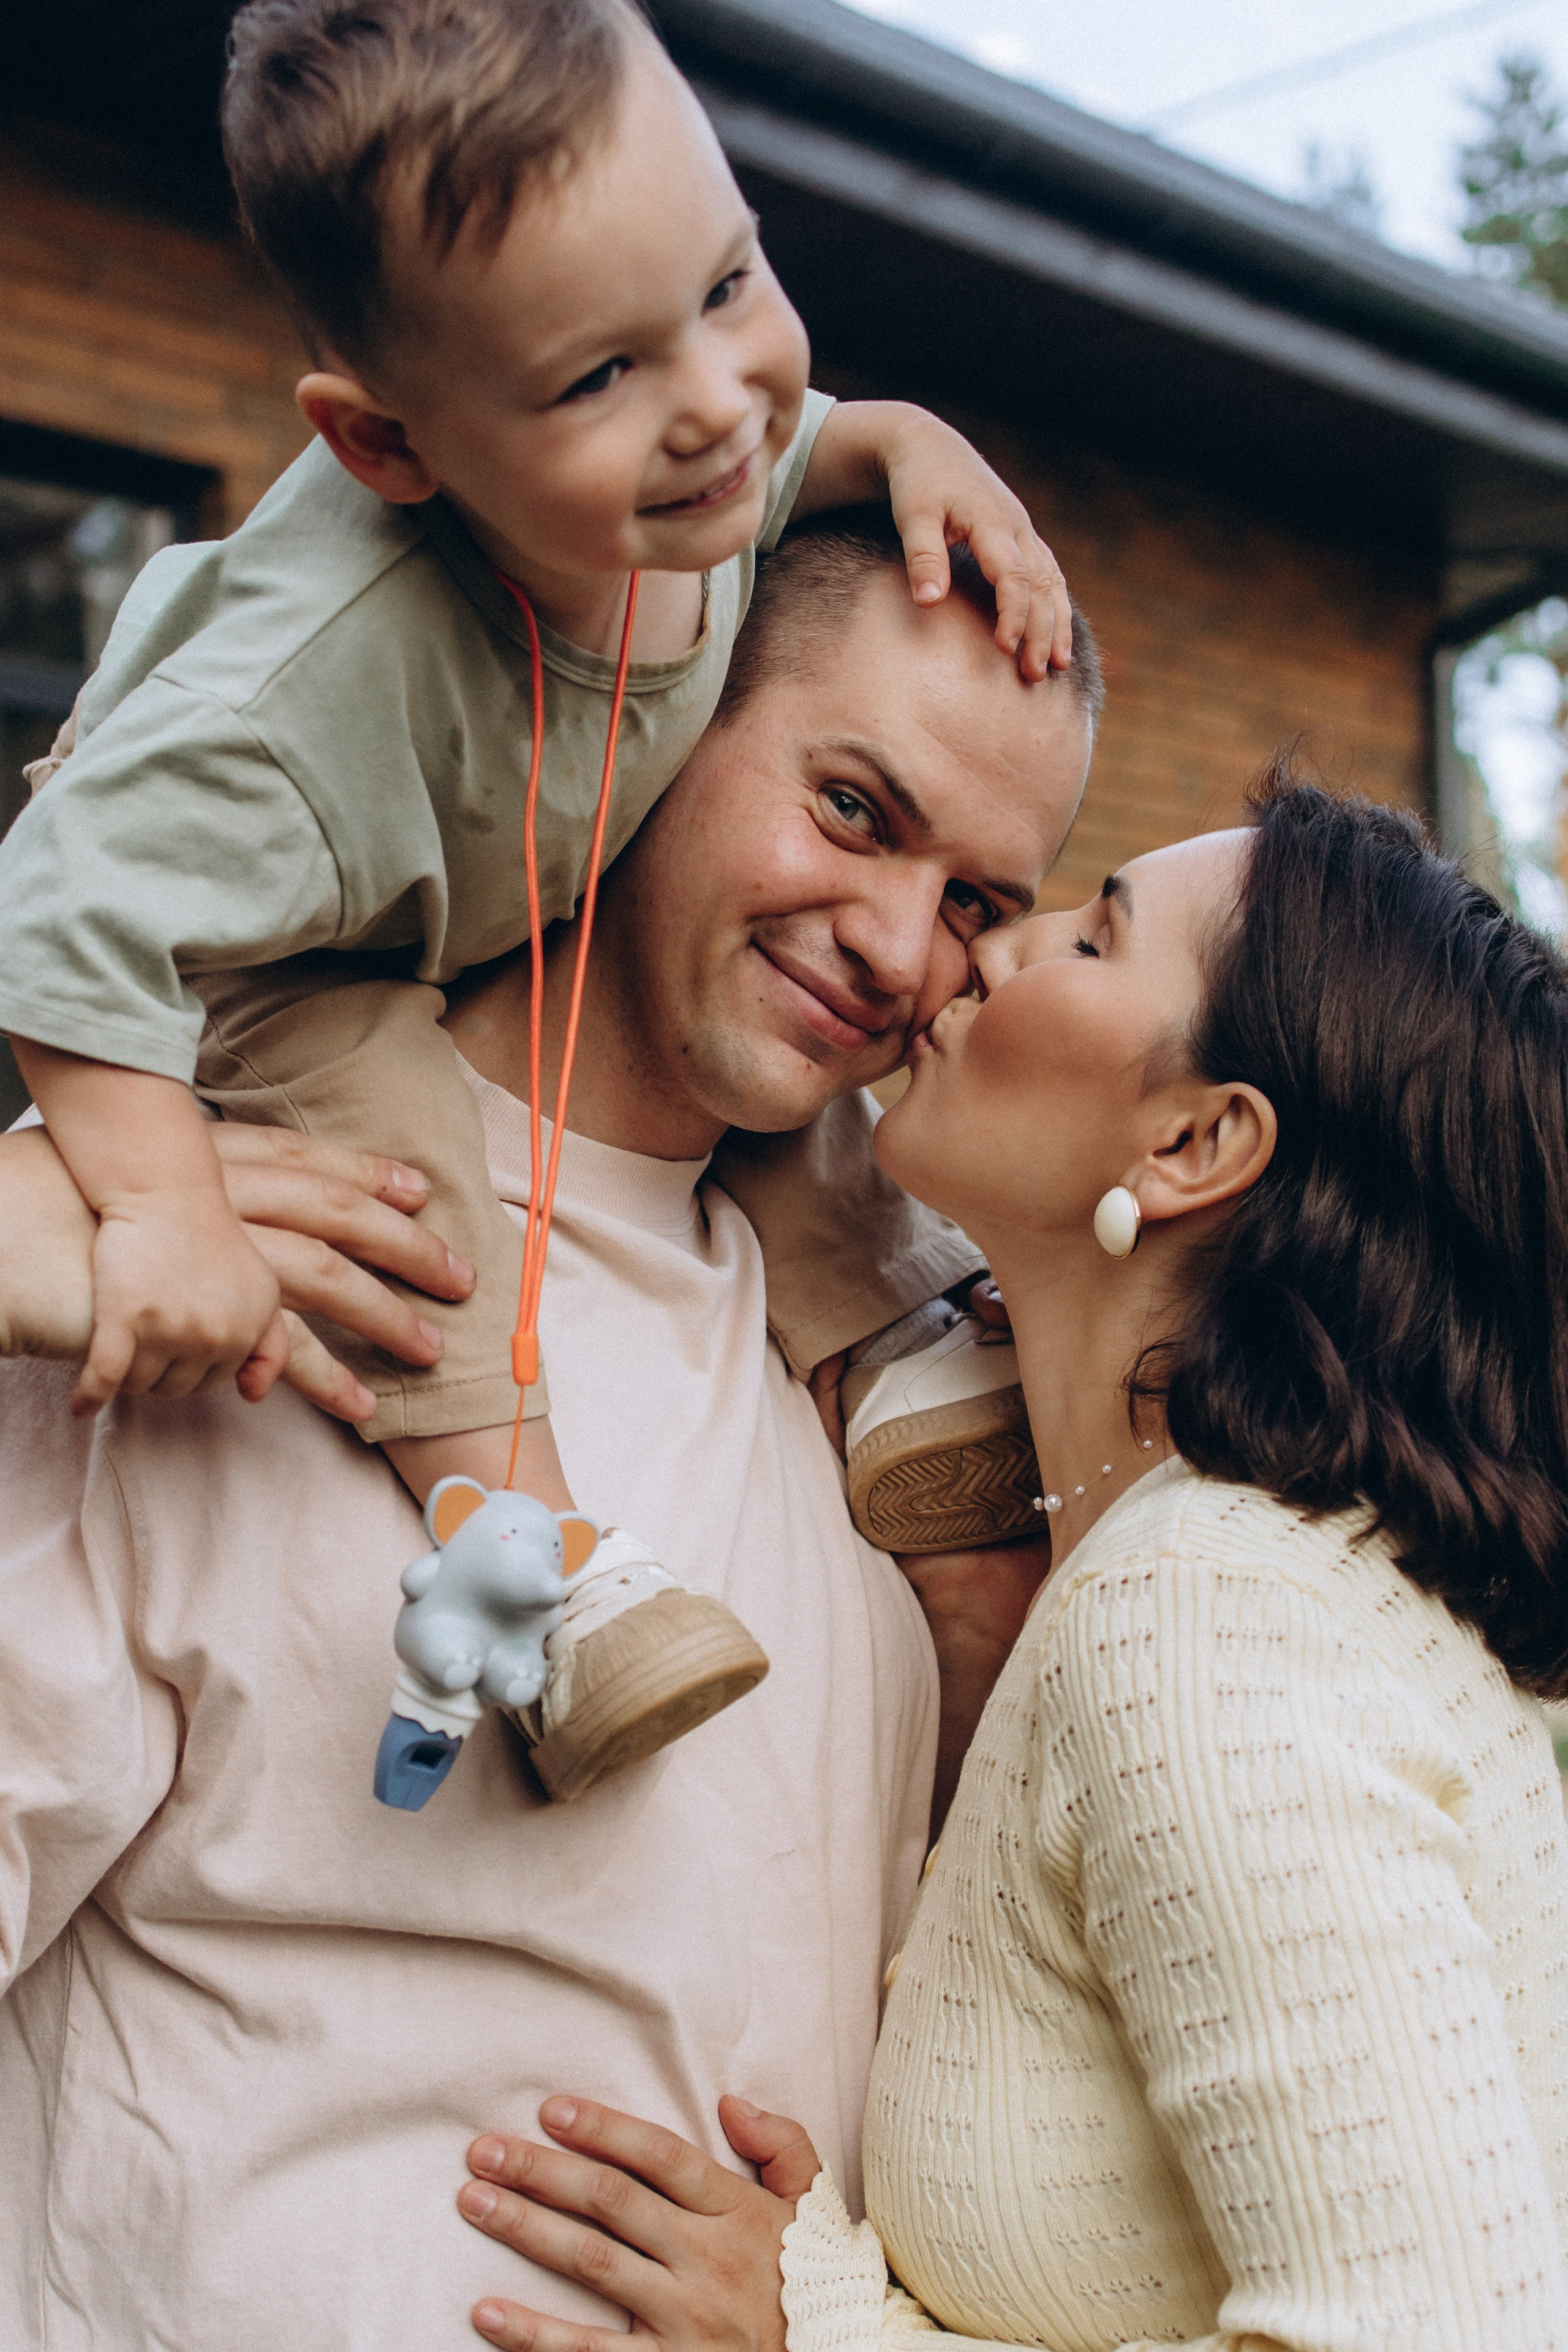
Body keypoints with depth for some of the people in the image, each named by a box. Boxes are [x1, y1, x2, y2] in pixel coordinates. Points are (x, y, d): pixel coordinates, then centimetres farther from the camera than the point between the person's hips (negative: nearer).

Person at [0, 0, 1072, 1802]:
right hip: (279, 969, -6)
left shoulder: (704, 461, -26)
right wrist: (165, 1215, -50)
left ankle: (867, 1263, 18)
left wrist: (913, 447, -21)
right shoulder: (338, 676, -47)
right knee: (406, 1142, -31)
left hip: (546, 907, 7)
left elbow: (796, 437, 0)